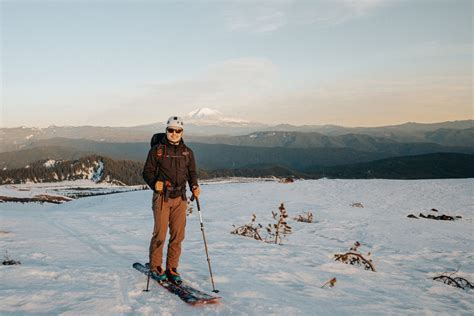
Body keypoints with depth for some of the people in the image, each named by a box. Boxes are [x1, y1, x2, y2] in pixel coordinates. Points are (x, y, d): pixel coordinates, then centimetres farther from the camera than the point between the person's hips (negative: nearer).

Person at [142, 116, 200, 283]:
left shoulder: (187, 152, 12)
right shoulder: (157, 150, 1)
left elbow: (192, 173, 18)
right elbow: (147, 171, 2)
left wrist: (194, 186, -1)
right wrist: (154, 183, -17)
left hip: (180, 197, 3)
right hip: (162, 196, -3)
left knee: (178, 235, 3)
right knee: (160, 233, -4)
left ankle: (171, 268, 15)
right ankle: (155, 267, 13)